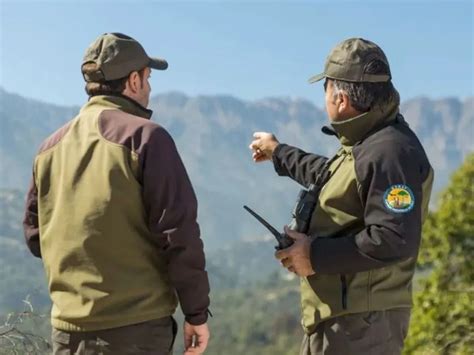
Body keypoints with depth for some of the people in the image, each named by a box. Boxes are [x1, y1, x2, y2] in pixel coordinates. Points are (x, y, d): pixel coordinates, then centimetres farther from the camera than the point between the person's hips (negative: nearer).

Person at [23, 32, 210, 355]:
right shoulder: (145, 137, -11)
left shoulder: (51, 147, 7)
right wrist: (197, 312, -7)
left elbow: (35, 234, 14)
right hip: (135, 328, -5)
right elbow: (178, 233, -14)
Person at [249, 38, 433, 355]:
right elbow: (330, 174, 33)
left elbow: (395, 240, -29)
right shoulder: (368, 143, 12)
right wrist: (278, 153, 44)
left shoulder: (390, 152, -21)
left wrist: (317, 255, -21)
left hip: (360, 324, -10)